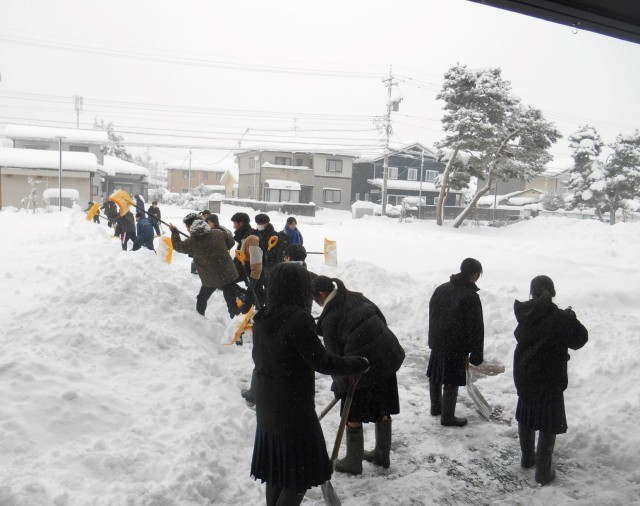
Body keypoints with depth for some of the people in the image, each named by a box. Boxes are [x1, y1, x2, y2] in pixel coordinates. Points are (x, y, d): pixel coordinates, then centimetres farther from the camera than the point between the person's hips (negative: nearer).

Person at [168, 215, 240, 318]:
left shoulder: (191, 241, -10)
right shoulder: (218, 233, -4)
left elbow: (178, 246, 10)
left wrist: (174, 232, 24)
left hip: (210, 278, -1)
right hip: (228, 274, 1)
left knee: (202, 298, 25)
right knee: (231, 301, 6)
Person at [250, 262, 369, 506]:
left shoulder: (262, 317, 2)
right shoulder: (299, 319, -23)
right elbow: (321, 362, -18)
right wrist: (357, 364, -5)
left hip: (267, 408, 8)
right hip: (293, 409, -8)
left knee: (276, 469, 20)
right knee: (302, 471, 8)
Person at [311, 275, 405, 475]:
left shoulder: (329, 319, -12)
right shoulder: (357, 298, 6)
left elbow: (334, 356, -6)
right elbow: (382, 320, 10)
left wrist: (339, 386, 7)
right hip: (388, 357, 7)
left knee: (353, 415, 13)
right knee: (382, 410, 20)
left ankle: (353, 462, 26)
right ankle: (382, 454, 37)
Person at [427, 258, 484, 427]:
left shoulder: (441, 289, 5)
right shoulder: (471, 297, -17)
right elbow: (476, 329, -16)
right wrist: (476, 354, -9)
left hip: (436, 342, 7)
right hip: (455, 347, -7)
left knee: (435, 376, 19)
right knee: (451, 383, 4)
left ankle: (436, 407, 37)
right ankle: (447, 417, 15)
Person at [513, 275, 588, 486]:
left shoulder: (524, 314, -9)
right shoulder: (561, 319, -22)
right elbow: (579, 339, -7)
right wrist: (570, 316, 6)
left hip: (524, 377, 5)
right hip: (550, 381, -5)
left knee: (526, 418, 22)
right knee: (548, 426, 7)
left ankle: (527, 457, 39)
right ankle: (543, 472, 14)